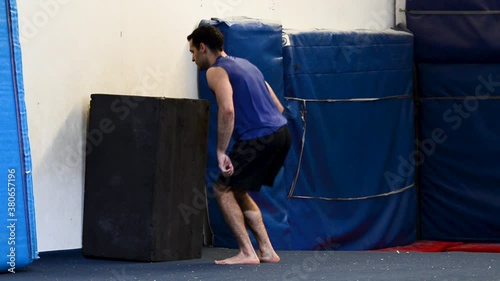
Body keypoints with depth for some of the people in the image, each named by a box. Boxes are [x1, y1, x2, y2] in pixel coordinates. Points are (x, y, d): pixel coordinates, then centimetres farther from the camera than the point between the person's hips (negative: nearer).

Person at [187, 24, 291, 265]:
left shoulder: (216, 72, -3)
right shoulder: (245, 65, 24)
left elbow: (227, 110, -21)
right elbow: (278, 107, 24)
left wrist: (221, 152, -17)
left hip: (259, 137, -9)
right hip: (281, 131, 9)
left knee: (223, 190, 0)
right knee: (238, 191, 20)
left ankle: (247, 253, -7)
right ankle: (267, 251, 15)